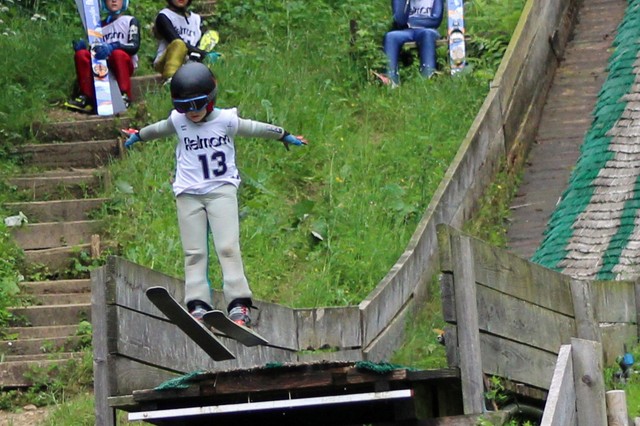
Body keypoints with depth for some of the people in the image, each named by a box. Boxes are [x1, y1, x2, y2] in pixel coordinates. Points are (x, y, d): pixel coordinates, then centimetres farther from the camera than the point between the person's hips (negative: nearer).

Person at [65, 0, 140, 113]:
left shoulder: (130, 21, 9)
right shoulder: (100, 25, 22)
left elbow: (135, 46, -7)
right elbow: (94, 50, 16)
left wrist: (113, 46, -24)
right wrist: (82, 46, -8)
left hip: (126, 64, -4)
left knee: (118, 54, -37)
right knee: (81, 54, -22)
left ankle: (124, 96, -38)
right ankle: (86, 98, -25)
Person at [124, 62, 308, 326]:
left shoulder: (226, 121, -7)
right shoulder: (178, 122, -1)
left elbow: (254, 129, 9)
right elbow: (157, 130, 21)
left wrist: (285, 136, 25)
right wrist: (137, 136, 40)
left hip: (222, 190, -2)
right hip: (188, 194, 2)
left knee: (228, 247, -12)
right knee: (194, 252, -2)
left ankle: (239, 303, -13)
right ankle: (197, 304, -5)